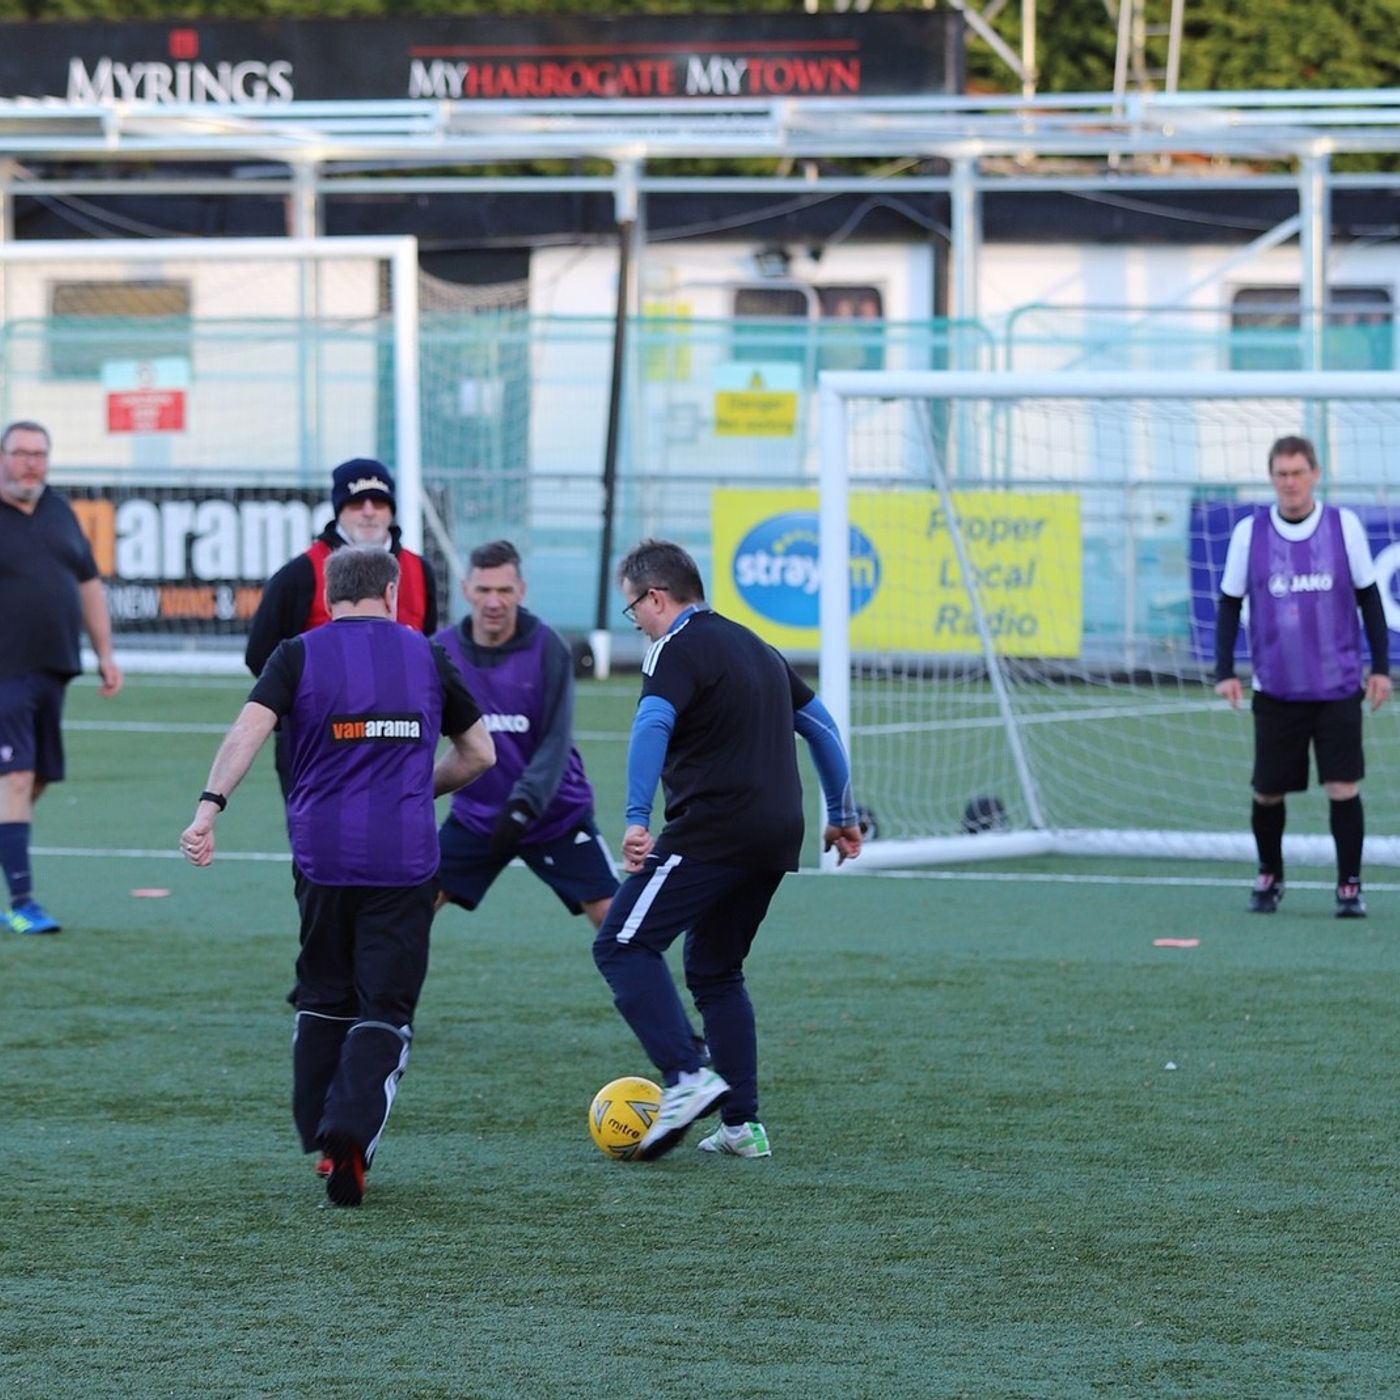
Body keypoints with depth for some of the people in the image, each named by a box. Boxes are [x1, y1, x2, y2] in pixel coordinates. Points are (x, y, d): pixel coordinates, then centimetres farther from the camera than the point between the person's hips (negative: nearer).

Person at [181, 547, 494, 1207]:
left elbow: (249, 730, -12)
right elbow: (479, 753, 16)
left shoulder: (299, 655, 4)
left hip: (323, 855, 1)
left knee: (324, 1003, 17)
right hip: (406, 861, -1)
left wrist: (209, 806, -20)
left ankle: (322, 1143, 16)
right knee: (385, 1013, 1)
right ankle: (351, 1133, -20)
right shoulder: (427, 657, 9)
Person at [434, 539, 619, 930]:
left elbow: (556, 741, -16)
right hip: (476, 816, 2)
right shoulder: (442, 650, -7)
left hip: (554, 813, -2)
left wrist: (525, 805, -27)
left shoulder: (547, 649, -13)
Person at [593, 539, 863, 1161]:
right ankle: (742, 1125, 12)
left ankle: (687, 1078, -24)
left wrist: (636, 820, -32)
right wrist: (842, 815, 35)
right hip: (777, 837, 9)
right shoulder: (754, 647, 21)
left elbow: (652, 726, -24)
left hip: (710, 833, -9)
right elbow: (820, 725, 28)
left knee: (622, 946, -8)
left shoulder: (678, 649, -6)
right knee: (714, 971, 18)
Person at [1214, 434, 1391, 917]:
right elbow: (1229, 602, 7)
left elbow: (1368, 597, 6)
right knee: (1268, 791, 5)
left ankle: (1349, 887, 3)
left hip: (1337, 687, -1)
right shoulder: (1249, 532, -2)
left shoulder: (1344, 525, -2)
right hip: (1275, 690, 1)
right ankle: (1269, 877, 27)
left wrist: (1381, 666, 3)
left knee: (1344, 787, -8)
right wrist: (1225, 670, 0)